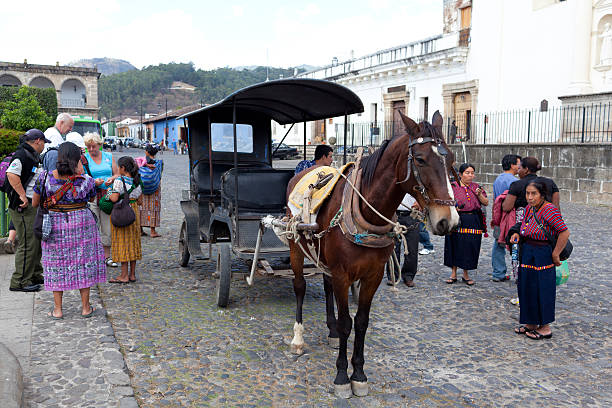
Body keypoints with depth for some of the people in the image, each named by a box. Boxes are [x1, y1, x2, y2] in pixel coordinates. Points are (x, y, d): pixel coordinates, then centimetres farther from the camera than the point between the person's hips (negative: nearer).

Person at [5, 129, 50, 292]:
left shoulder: (33, 156, 18)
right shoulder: (22, 155, -14)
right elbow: (11, 174, -28)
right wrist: (23, 195, -28)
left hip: (33, 205, 11)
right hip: (23, 206, -11)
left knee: (37, 242, 17)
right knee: (27, 244, -8)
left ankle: (35, 275, 29)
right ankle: (20, 282, -2)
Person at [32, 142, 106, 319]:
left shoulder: (45, 177, -10)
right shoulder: (85, 180, -11)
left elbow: (34, 203, -1)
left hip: (55, 225, 1)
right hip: (81, 223, 0)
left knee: (56, 264, 11)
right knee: (83, 262, 11)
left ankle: (57, 309, 15)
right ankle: (85, 307, 17)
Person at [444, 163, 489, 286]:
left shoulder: (477, 187, 11)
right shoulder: (453, 186, 2)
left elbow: (486, 203, 8)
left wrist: (479, 195, -9)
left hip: (474, 222, 2)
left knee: (470, 247, 4)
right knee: (455, 246, 2)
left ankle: (466, 274, 19)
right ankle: (453, 273, 17)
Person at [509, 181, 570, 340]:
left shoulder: (549, 210, -19)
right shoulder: (529, 208, 6)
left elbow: (565, 233, -22)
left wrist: (555, 255, -18)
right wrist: (516, 234, 2)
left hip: (543, 256, -8)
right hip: (527, 254, 8)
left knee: (542, 290, 1)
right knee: (527, 288, 13)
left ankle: (545, 327, 16)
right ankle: (531, 324, 27)